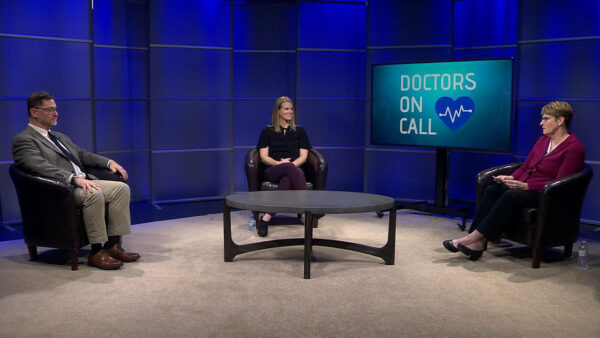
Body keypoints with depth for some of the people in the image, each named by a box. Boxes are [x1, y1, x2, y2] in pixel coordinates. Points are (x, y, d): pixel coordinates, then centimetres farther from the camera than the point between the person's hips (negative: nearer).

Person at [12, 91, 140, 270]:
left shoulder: (60, 137, 26)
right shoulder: (23, 140, -3)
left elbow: (82, 155, 31)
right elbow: (42, 167, -19)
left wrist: (109, 162, 13)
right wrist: (75, 178, -31)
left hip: (82, 183, 9)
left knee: (122, 188, -10)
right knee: (94, 194, -35)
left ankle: (113, 244, -9)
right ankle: (96, 252, -26)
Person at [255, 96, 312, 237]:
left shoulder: (300, 131, 22)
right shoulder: (267, 131, 18)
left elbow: (303, 156, 11)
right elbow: (264, 157, 8)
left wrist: (292, 164, -11)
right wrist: (279, 163, -12)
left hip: (294, 170, 2)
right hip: (273, 171, -1)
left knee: (287, 181, -42)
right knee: (289, 168, -42)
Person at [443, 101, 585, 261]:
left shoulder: (574, 148, -6)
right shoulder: (543, 140, 18)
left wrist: (525, 185, -23)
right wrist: (511, 178, -3)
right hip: (523, 186, 7)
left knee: (511, 195, -36)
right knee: (491, 190, -23)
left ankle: (474, 236, -35)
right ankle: (477, 243, -33)